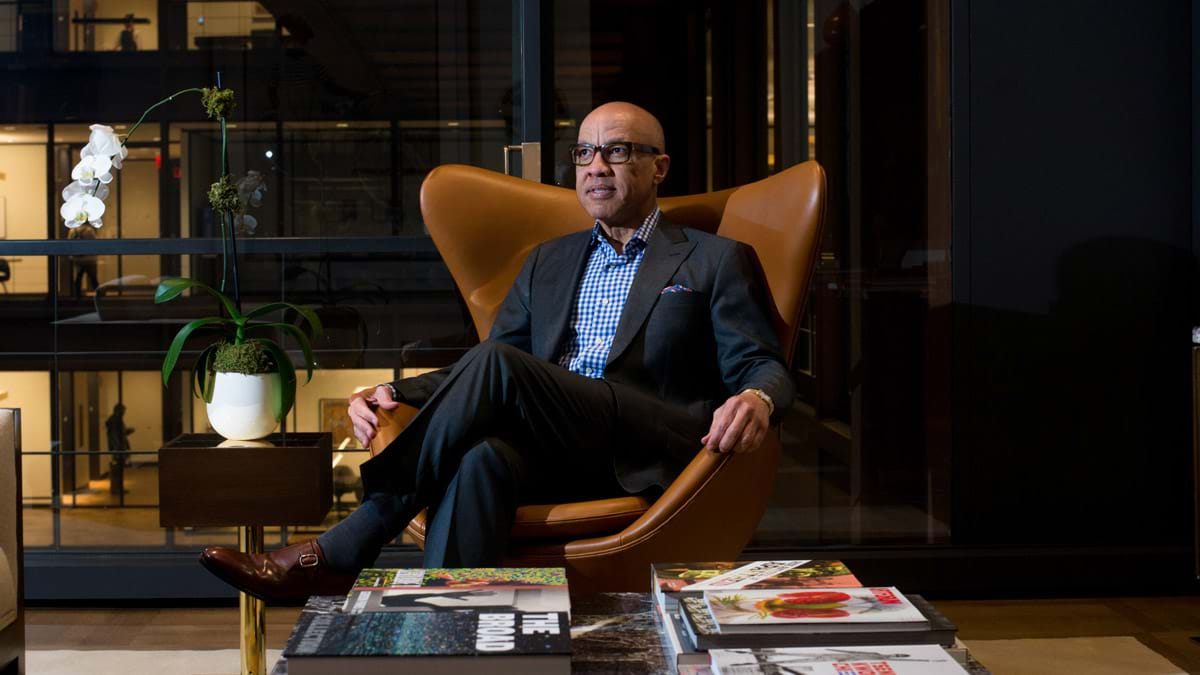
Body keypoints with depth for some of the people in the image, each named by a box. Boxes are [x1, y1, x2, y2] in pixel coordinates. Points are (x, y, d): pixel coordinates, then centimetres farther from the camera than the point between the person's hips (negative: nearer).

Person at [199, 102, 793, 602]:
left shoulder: (714, 261, 13)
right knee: (482, 457, -36)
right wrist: (399, 393, 5)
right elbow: (486, 373, 24)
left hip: (645, 458, -4)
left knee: (497, 363, -29)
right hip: (554, 453, 4)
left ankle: (338, 555, -27)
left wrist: (756, 399, -22)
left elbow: (761, 366, 4)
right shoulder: (548, 262, 27)